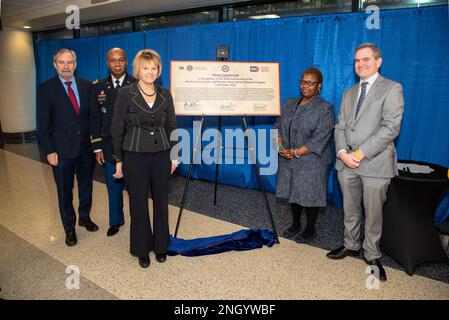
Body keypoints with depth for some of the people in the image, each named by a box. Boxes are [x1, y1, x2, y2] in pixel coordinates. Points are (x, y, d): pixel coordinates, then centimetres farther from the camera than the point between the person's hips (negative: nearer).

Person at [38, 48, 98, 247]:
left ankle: (84, 217, 41)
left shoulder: (86, 85, 3)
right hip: (62, 149, -3)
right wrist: (49, 151, -10)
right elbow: (44, 124, -6)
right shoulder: (46, 88, -4)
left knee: (86, 186, 18)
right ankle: (69, 228, 28)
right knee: (65, 192, 10)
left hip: (86, 146, 3)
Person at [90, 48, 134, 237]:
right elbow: (95, 120, 7)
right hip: (109, 148, 3)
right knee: (114, 187, 15)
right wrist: (97, 148, 2)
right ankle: (116, 221, 34)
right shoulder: (99, 88, 6)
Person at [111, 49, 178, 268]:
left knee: (161, 202, 11)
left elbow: (172, 127, 9)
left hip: (161, 155, 3)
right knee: (138, 204, 8)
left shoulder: (165, 95, 4)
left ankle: (160, 246, 30)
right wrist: (118, 160, -4)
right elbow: (117, 129, -4)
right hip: (135, 156, -3)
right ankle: (142, 249, 26)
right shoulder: (125, 94, -5)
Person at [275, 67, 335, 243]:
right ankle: (295, 224, 36)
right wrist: (280, 146, -8)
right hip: (289, 161, 6)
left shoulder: (325, 108, -10)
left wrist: (296, 152, -21)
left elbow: (319, 139, -17)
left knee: (310, 196, 5)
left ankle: (310, 229, 25)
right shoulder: (290, 104, 9)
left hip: (312, 162, -5)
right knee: (293, 192, 16)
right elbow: (279, 126, 10)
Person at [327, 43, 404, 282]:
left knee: (373, 213, 5)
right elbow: (340, 126, 12)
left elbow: (391, 128, -13)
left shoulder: (392, 89, -3)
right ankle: (351, 245, 33)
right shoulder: (349, 93, 17)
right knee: (350, 209, 15)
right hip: (346, 163, 5)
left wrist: (360, 154, -17)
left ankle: (372, 255, 23)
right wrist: (342, 152, -6)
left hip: (375, 163, -5)